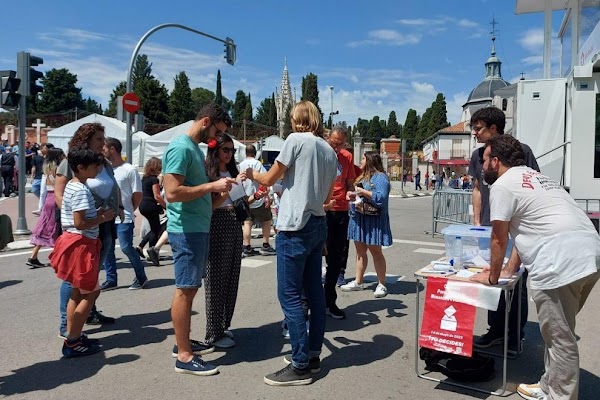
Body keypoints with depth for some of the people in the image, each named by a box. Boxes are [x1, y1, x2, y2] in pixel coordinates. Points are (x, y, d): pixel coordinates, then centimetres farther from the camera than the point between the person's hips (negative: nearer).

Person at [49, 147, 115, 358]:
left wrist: (97, 213, 7)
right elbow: (80, 223, -25)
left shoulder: (72, 186, 12)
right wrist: (103, 218, -14)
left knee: (77, 292, 16)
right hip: (81, 244, -10)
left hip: (74, 242, 11)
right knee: (91, 292, -1)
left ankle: (72, 336, 25)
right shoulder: (81, 190, -20)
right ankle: (72, 342, 4)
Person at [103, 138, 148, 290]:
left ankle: (141, 277, 10)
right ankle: (111, 279, 21)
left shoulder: (129, 170, -8)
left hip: (124, 218, -6)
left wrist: (128, 211, 1)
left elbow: (137, 194, -6)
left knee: (126, 247, -7)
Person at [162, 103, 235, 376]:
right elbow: (172, 192, -23)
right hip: (187, 231, -10)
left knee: (190, 288, 15)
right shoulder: (180, 147, -15)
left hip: (199, 228, 10)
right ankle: (184, 356, 7)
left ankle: (183, 342, 27)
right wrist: (212, 185, -19)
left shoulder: (195, 148, 15)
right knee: (185, 290, -3)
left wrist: (216, 189, 7)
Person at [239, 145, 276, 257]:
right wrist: (266, 195, -17)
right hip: (258, 199, -5)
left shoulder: (240, 165, 9)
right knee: (267, 221, 9)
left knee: (247, 223, 6)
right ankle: (265, 246, 9)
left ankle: (247, 248, 5)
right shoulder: (256, 163, -8)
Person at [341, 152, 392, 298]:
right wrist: (353, 195, 8)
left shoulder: (380, 177, -11)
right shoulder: (363, 177, 19)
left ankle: (381, 285, 8)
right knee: (360, 251, 12)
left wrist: (363, 192, -18)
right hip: (359, 217, 9)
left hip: (373, 220, -9)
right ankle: (358, 282, 20)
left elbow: (381, 198, -22)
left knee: (376, 251, -2)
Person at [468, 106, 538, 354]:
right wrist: (476, 222, 8)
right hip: (489, 229, 5)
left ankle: (516, 336, 21)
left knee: (517, 284, 6)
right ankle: (496, 331, 27)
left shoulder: (520, 151, -7)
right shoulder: (478, 155, 7)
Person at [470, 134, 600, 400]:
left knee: (560, 338, 3)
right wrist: (509, 270, 32)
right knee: (560, 332, 21)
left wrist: (492, 276, 17)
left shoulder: (502, 185, -2)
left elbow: (499, 240, 2)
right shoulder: (533, 177, 26)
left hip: (561, 262, -10)